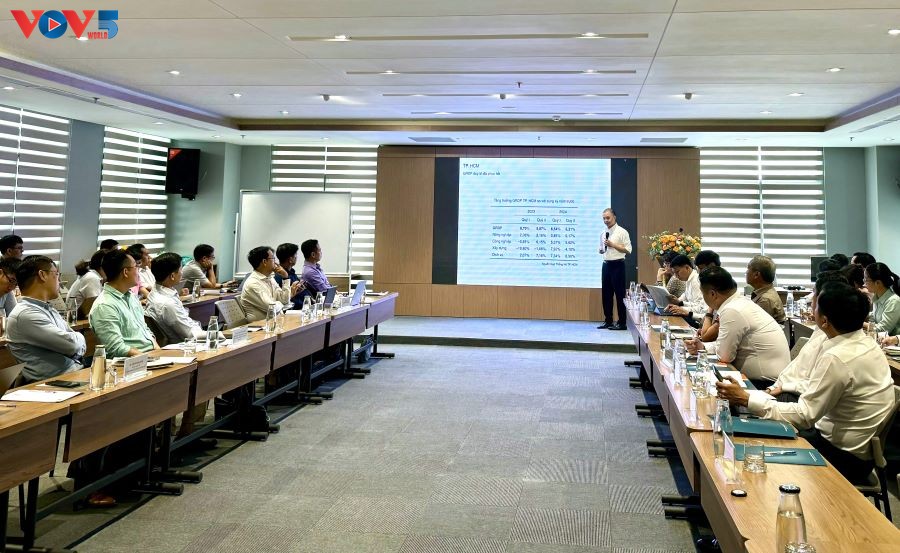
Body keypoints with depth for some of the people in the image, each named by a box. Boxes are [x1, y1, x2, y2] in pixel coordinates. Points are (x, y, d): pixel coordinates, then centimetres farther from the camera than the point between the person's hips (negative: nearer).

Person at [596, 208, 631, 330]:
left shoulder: (622, 232, -6)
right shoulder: (604, 233, 14)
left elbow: (628, 250, -12)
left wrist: (613, 245, -18)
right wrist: (601, 251, 2)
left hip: (617, 265, -7)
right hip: (606, 265, 7)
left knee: (619, 294, -3)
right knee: (606, 294, 9)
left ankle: (622, 323, 3)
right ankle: (608, 321, 18)